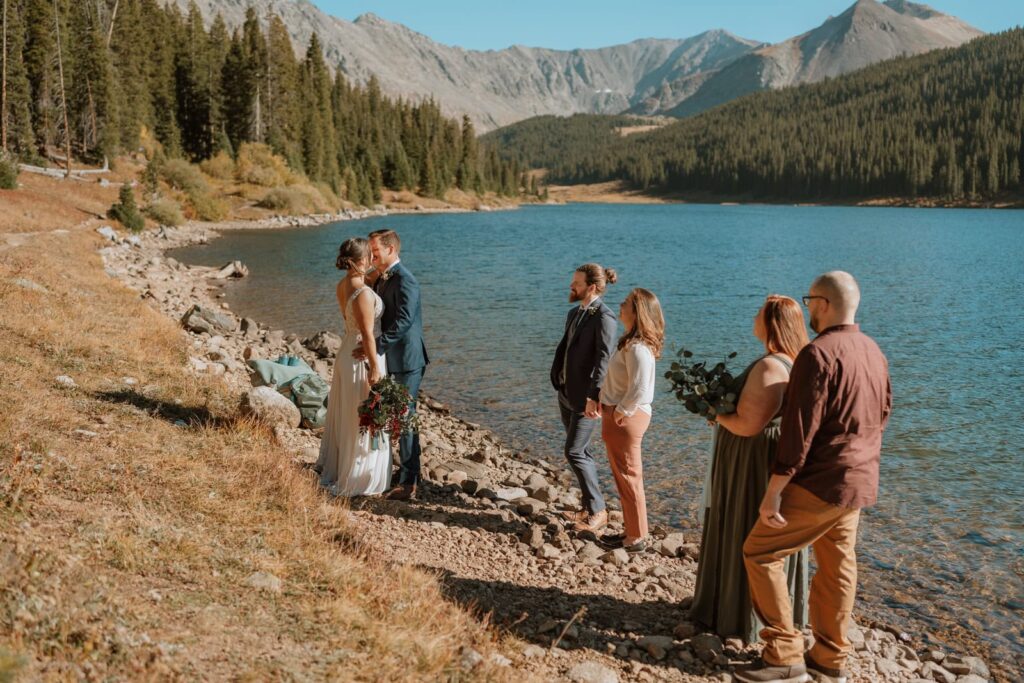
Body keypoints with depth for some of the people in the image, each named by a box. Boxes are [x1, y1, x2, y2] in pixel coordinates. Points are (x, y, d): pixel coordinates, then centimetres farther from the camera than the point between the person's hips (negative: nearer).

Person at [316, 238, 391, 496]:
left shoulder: (343, 285, 2)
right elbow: (367, 334, -23)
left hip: (347, 353, 9)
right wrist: (374, 368, -17)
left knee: (345, 415, 22)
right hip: (363, 357, -9)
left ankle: (334, 467, 37)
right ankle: (357, 480, 16)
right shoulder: (363, 293, -24)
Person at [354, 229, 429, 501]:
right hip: (392, 358, 9)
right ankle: (407, 470, 30)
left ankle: (408, 482, 4)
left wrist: (375, 345, -26)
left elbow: (403, 321, -26)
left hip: (406, 360, -9)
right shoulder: (380, 279, 11)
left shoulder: (405, 281, -18)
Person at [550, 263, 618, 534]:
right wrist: (557, 381, 6)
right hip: (567, 394, 9)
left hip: (587, 399, -9)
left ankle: (598, 511, 3)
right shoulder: (574, 313, 12)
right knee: (581, 452, 14)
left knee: (574, 452, -9)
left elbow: (603, 359, -22)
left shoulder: (604, 317, -15)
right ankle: (591, 505, 25)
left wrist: (593, 396, -29)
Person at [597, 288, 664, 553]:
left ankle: (636, 538, 13)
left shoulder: (637, 347, -23)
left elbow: (639, 389, -28)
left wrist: (620, 412, -18)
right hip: (621, 414, 10)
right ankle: (632, 530, 31)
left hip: (625, 418, -10)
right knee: (625, 476, 19)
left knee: (628, 477, 1)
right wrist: (605, 399, 7)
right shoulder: (633, 342, 9)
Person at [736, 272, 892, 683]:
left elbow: (799, 430, -23)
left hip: (820, 482, -9)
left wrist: (773, 490, -19)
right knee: (837, 566, 17)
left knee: (760, 553, 1)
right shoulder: (874, 352, 8)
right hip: (858, 481, 9)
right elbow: (882, 413, 18)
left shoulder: (818, 353, -20)